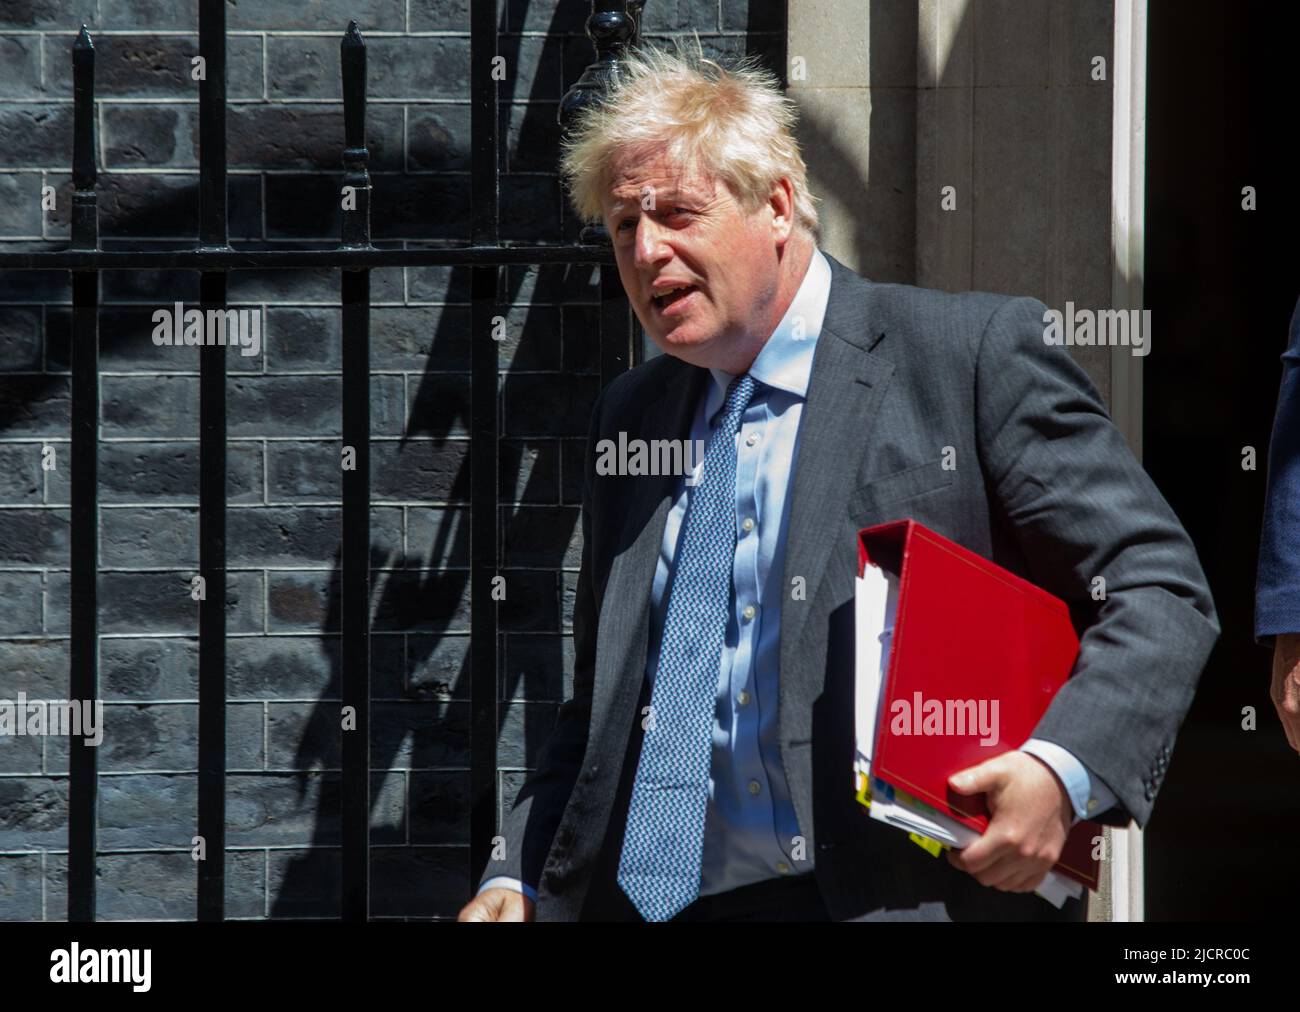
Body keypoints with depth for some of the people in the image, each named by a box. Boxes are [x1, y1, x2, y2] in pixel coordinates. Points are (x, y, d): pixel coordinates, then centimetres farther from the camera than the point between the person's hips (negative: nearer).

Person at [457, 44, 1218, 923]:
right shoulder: (629, 416, 19)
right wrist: (517, 880, 11)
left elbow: (1162, 589, -2)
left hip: (888, 899, -5)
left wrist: (1062, 769, -18)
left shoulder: (975, 354, 0)